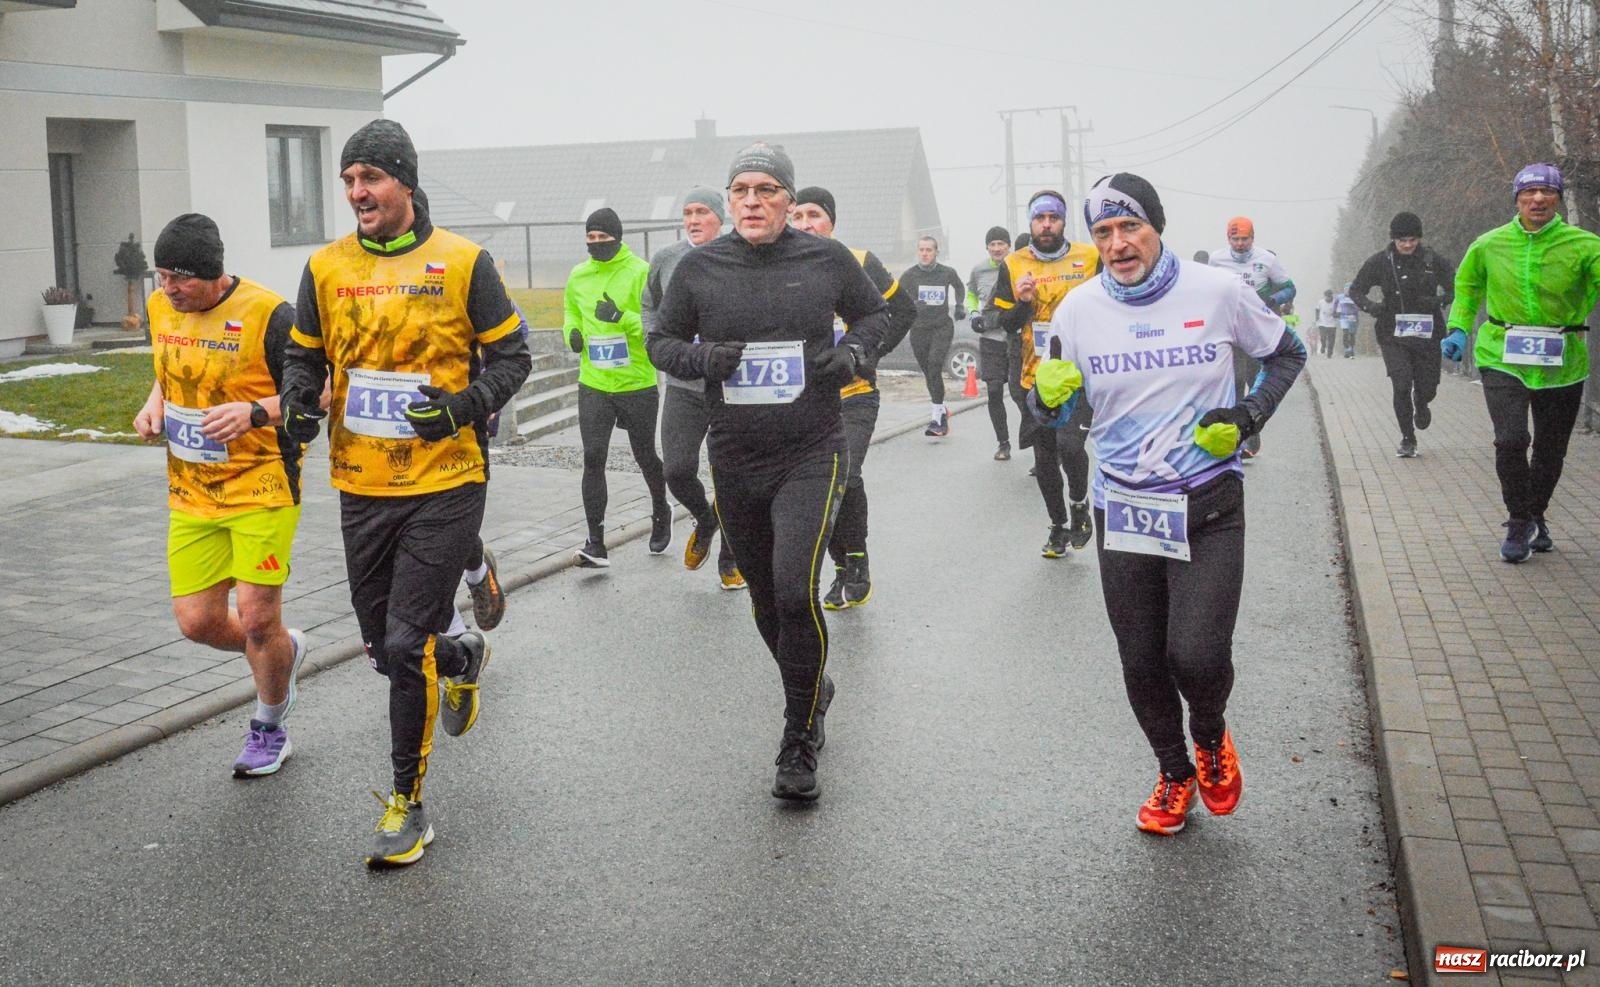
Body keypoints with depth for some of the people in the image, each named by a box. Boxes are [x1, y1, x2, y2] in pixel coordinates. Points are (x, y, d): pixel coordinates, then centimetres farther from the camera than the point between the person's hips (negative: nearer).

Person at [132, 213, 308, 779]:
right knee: (197, 620, 3)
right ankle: (283, 651, 34)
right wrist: (154, 404, 2)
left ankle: (269, 728, 21)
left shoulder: (267, 314, -16)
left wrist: (255, 413, -26)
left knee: (257, 618, -5)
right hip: (191, 493, 6)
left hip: (262, 485, -6)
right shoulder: (160, 308, 5)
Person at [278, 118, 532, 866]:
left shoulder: (462, 262, -6)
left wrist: (465, 405, -18)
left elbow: (511, 356, -1)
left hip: (444, 483, -4)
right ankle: (461, 657, 48)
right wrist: (296, 403, -7)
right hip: (361, 487, 5)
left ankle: (407, 802, 12)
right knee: (383, 646, 13)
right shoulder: (326, 267, 5)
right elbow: (304, 356, 15)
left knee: (406, 646, -7)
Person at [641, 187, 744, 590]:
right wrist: (655, 339, 5)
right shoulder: (666, 259, 3)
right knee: (677, 470, -7)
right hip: (683, 385, 2)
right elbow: (648, 304, 19)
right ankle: (704, 521, 26)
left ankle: (729, 560, 21)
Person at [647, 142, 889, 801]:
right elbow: (661, 343, 9)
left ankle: (798, 744, -2)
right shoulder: (700, 268, 0)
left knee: (795, 593, -18)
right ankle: (813, 693, 42)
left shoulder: (826, 259, -2)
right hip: (735, 458, 3)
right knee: (766, 600, 14)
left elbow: (874, 312, 15)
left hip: (812, 454, -3)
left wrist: (853, 351, -6)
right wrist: (702, 358, -12)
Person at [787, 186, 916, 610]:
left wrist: (870, 353, -7)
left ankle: (858, 560, 3)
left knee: (844, 479, -19)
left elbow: (904, 310, 3)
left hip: (854, 396, -3)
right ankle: (844, 568, 24)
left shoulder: (859, 263, -5)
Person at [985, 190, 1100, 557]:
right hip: (1035, 379, 3)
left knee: (1069, 444, -21)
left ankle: (1080, 505, 8)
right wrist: (1021, 302, -13)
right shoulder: (1013, 265, 3)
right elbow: (998, 322, 4)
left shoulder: (1090, 258, -1)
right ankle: (1058, 526, 30)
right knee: (1044, 459, 11)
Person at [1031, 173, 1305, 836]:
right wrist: (1047, 396, -17)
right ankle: (1175, 774, 35)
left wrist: (1249, 415, -6)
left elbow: (1286, 353, 11)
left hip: (1209, 506, -2)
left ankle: (1210, 736, 22)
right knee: (1142, 663, 9)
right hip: (1123, 507, 2)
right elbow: (1058, 411, 7)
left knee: (1197, 654, -14)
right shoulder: (1078, 309, -2)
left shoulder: (1219, 292, -6)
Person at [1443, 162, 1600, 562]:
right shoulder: (1490, 245, 1)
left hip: (1563, 362, 1)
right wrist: (1459, 329, 7)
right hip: (1502, 358, -1)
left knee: (1550, 449, 13)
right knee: (1511, 439, -17)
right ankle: (1519, 521, 1)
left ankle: (1535, 516, 36)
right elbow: (1467, 286, 17)